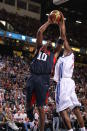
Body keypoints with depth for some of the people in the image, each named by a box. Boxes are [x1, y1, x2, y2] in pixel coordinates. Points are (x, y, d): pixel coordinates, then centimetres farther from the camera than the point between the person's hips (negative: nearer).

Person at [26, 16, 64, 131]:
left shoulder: (54, 54, 25)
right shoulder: (39, 49, 23)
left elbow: (61, 40, 23)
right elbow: (39, 32, 15)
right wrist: (49, 22, 20)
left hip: (44, 80, 0)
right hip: (32, 78, 1)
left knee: (40, 107, 0)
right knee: (28, 103, 6)